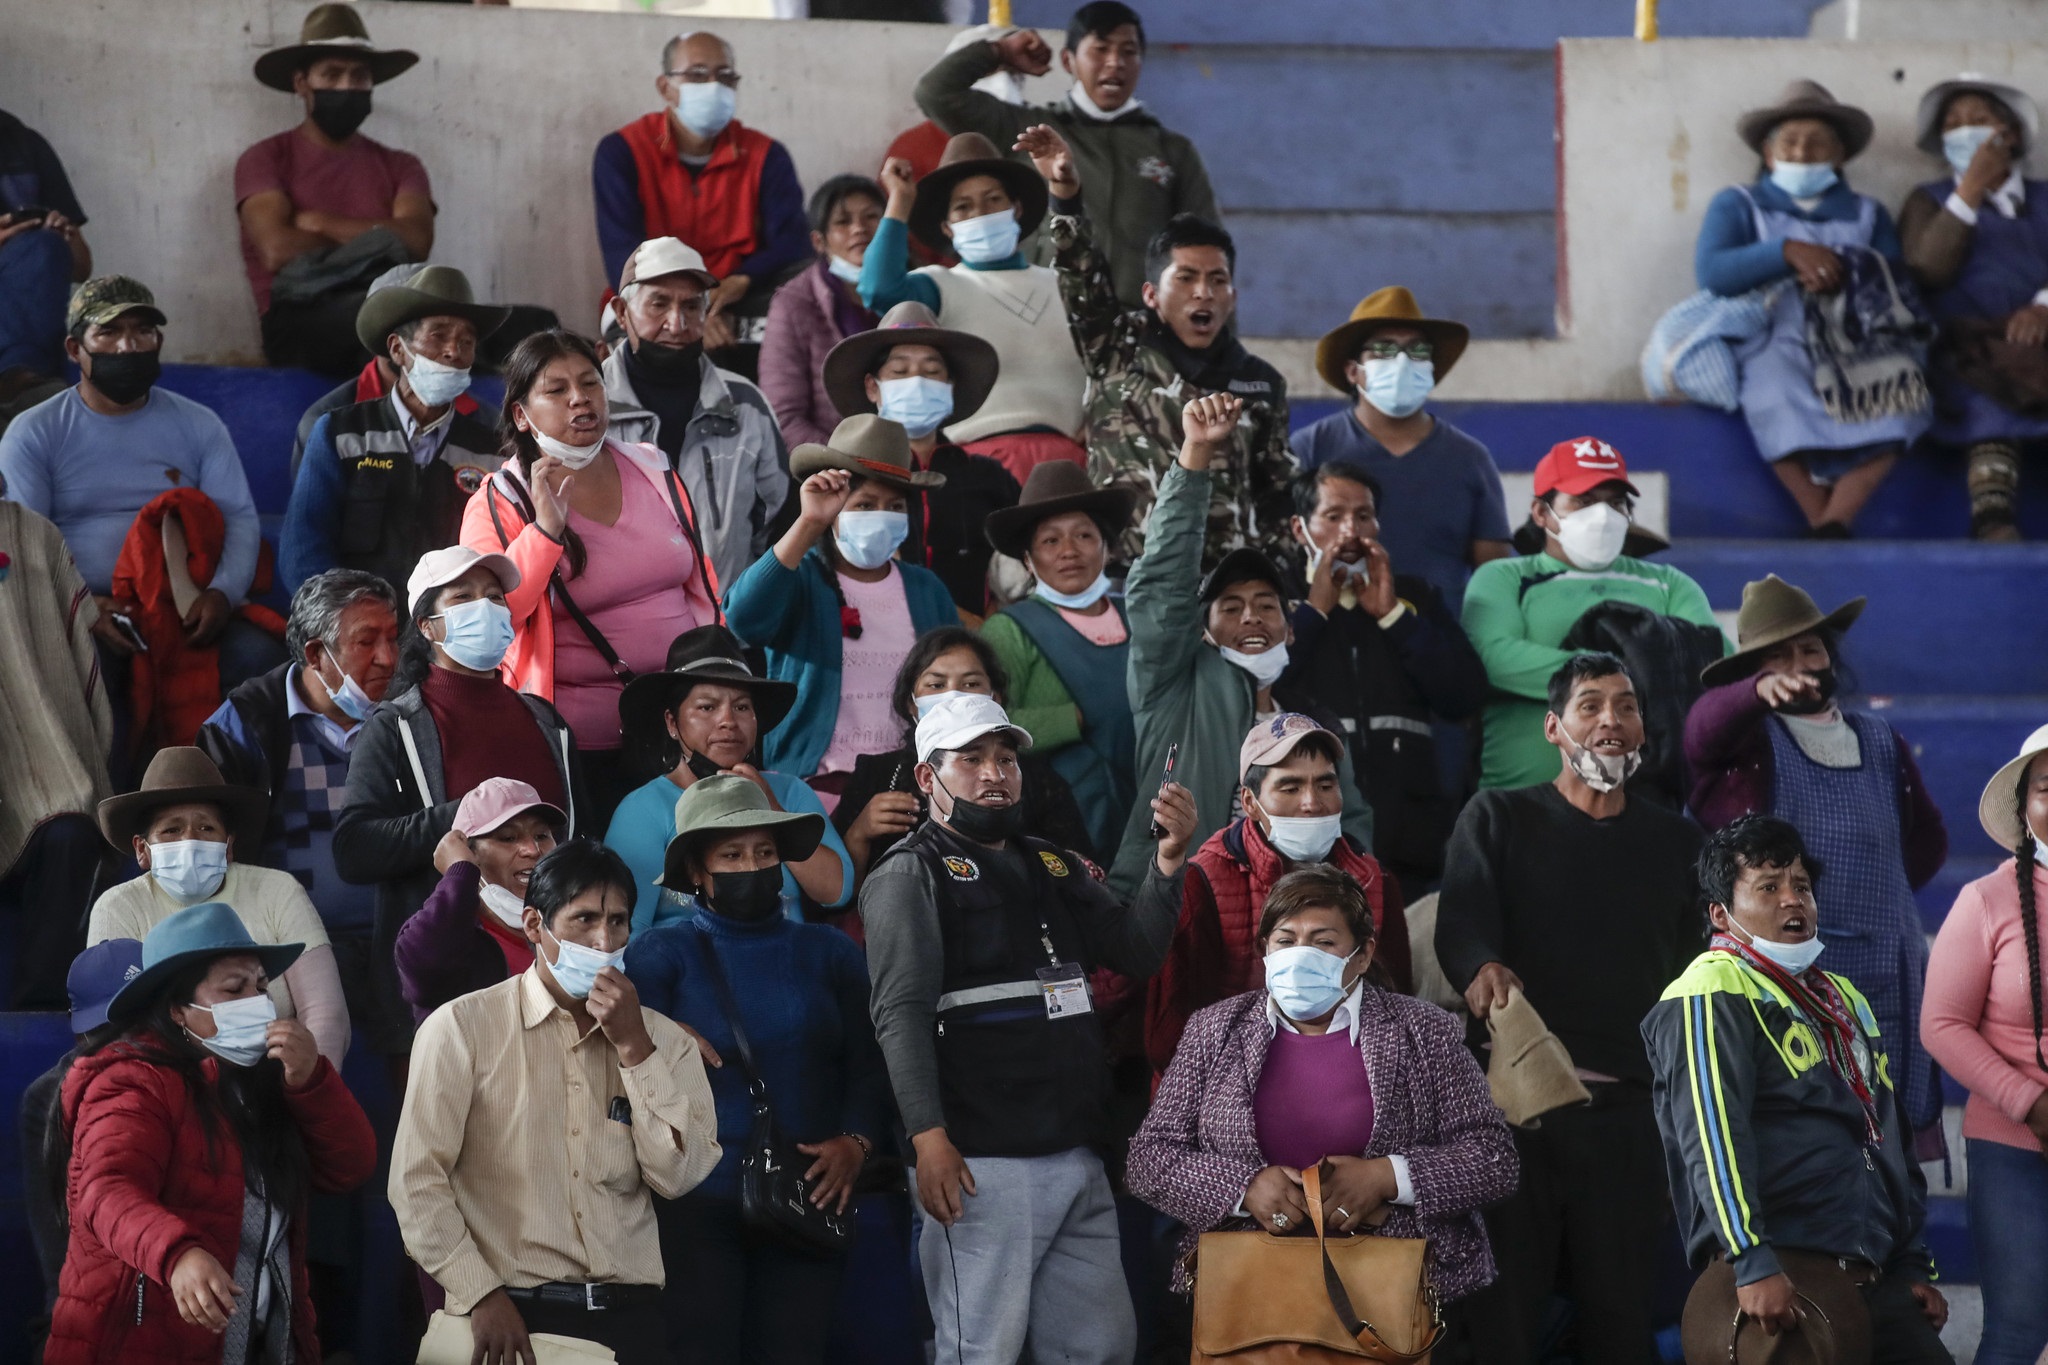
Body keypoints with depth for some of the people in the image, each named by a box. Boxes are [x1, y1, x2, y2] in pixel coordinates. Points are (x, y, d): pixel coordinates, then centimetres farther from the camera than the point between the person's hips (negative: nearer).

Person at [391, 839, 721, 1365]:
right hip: (513, 1314, -3)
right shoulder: (464, 1026, -1)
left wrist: (634, 1047, -8)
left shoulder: (663, 1039, 9)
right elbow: (417, 1177, -7)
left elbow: (678, 1176, -3)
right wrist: (481, 1294, -15)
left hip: (630, 1313, 3)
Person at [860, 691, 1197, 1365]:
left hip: (1077, 1158, 7)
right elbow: (901, 1012, -11)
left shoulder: (1053, 866, 21)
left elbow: (1135, 950, 14)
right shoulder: (911, 875, -1)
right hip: (980, 1164, -7)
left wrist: (1169, 857, -3)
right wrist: (929, 1138, -22)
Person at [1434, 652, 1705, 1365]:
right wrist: (1482, 967, -31)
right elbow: (1459, 921, -8)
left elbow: (1691, 971, 16)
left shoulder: (1675, 840, 17)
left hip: (1628, 1110, 2)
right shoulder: (1499, 818, 8)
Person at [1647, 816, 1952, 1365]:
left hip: (1874, 1278, 8)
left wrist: (1916, 1265, 21)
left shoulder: (1843, 999, 23)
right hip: (1780, 1276, -8)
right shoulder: (1714, 996, -5)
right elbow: (1713, 1138, -17)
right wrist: (1752, 1265, -26)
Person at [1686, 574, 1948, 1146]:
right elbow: (1704, 725, -22)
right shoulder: (1748, 740, 2)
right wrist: (1762, 690, -42)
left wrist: (1875, 895, 15)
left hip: (1885, 984, 5)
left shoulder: (1880, 741, 18)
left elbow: (1928, 837, 28)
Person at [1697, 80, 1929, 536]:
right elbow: (1712, 271, -3)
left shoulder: (1867, 214, 24)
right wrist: (1789, 253, -16)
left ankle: (1832, 524, -36)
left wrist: (1845, 274, -13)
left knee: (1899, 379, -33)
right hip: (1773, 344, -2)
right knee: (1777, 390, -40)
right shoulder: (1737, 205, 17)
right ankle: (1824, 526, -31)